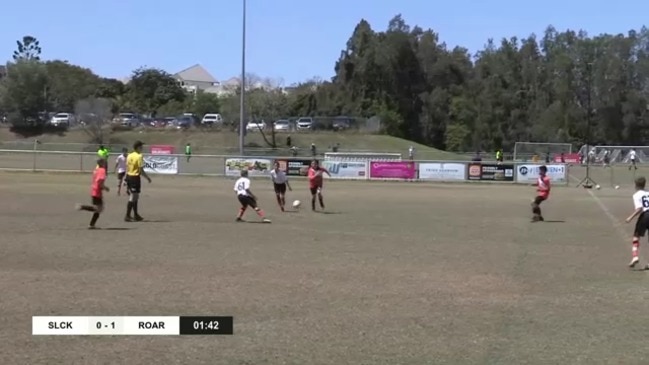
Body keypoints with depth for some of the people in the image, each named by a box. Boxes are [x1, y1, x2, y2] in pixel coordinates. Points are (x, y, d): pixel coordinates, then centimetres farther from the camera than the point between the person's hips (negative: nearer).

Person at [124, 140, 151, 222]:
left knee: (135, 197, 18)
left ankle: (136, 215, 26)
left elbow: (127, 168, 13)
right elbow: (141, 170, -17)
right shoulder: (139, 156, -14)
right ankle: (127, 216, -4)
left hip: (129, 176, 8)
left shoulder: (129, 156, 9)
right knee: (132, 198, -3)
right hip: (135, 178, -8)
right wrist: (147, 178, -7)